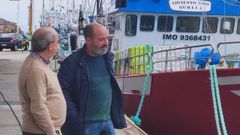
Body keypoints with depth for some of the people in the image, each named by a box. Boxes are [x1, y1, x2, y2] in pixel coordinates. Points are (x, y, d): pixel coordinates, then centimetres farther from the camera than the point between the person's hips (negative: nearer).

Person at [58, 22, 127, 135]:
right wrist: (75, 121, -18)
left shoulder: (107, 58, 7)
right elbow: (63, 92, -15)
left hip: (108, 121, 6)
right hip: (85, 124, -6)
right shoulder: (72, 62, -13)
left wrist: (117, 115, 15)